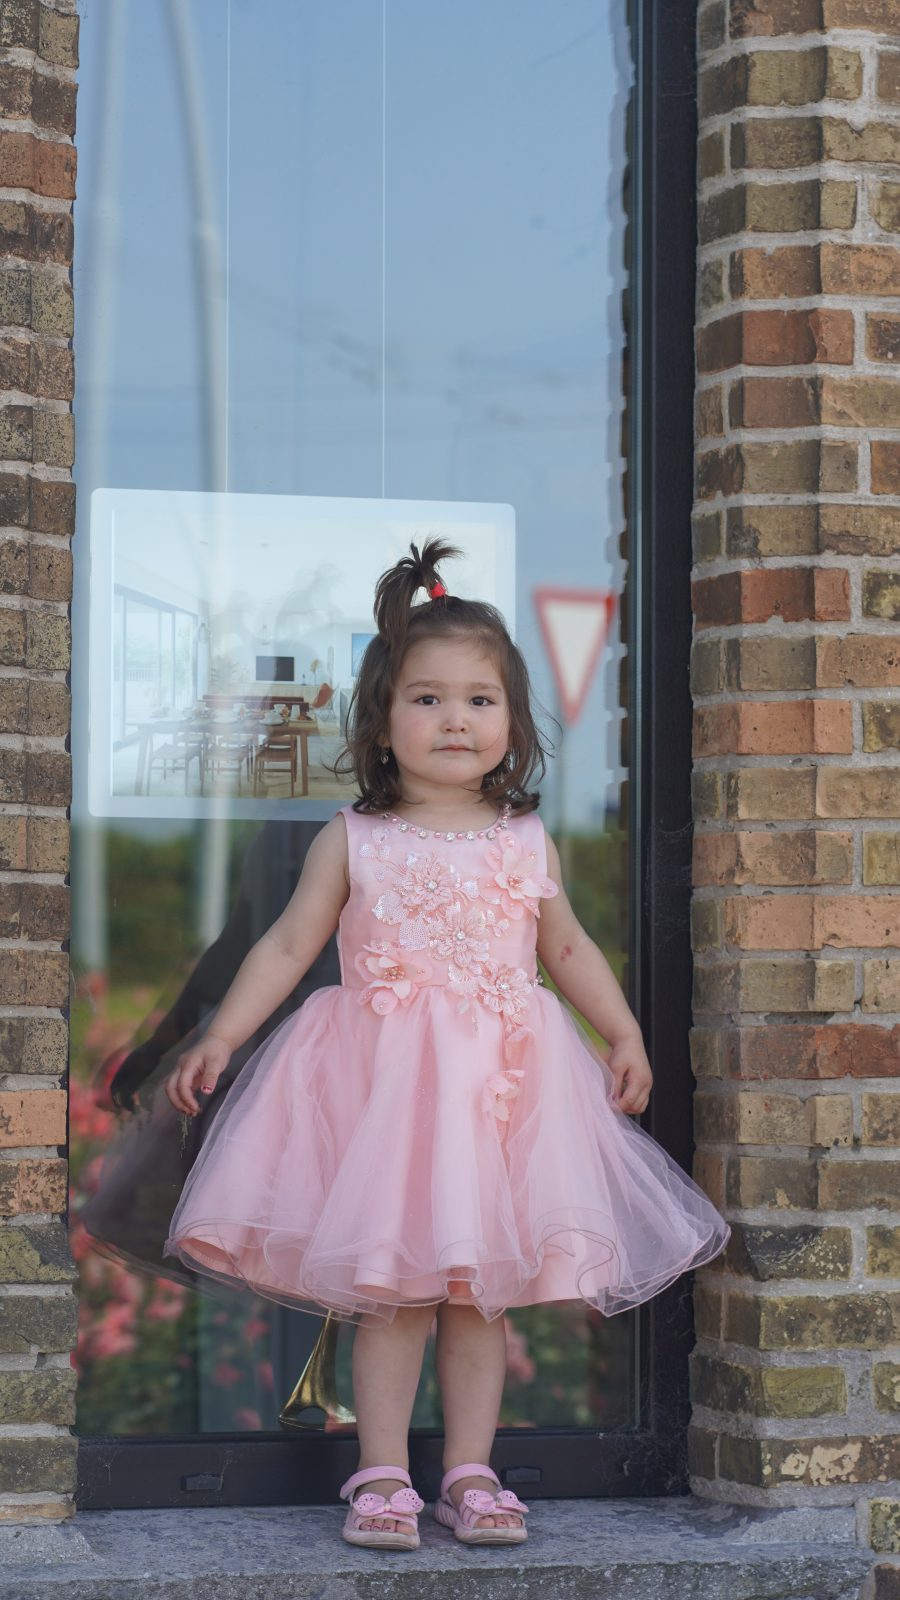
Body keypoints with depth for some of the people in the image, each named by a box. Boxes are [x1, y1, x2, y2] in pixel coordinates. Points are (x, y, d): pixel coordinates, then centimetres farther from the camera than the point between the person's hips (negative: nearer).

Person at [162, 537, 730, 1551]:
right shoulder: (352, 841, 2)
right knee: (390, 1289, -3)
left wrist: (624, 1034, 7)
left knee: (481, 1289, 5)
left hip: (500, 1086, 2)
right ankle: (382, 1477, 6)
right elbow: (287, 947, 4)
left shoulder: (526, 841, 8)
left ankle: (469, 1474, 13)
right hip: (380, 1081, -2)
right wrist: (219, 1039, -3)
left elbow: (569, 949, 18)